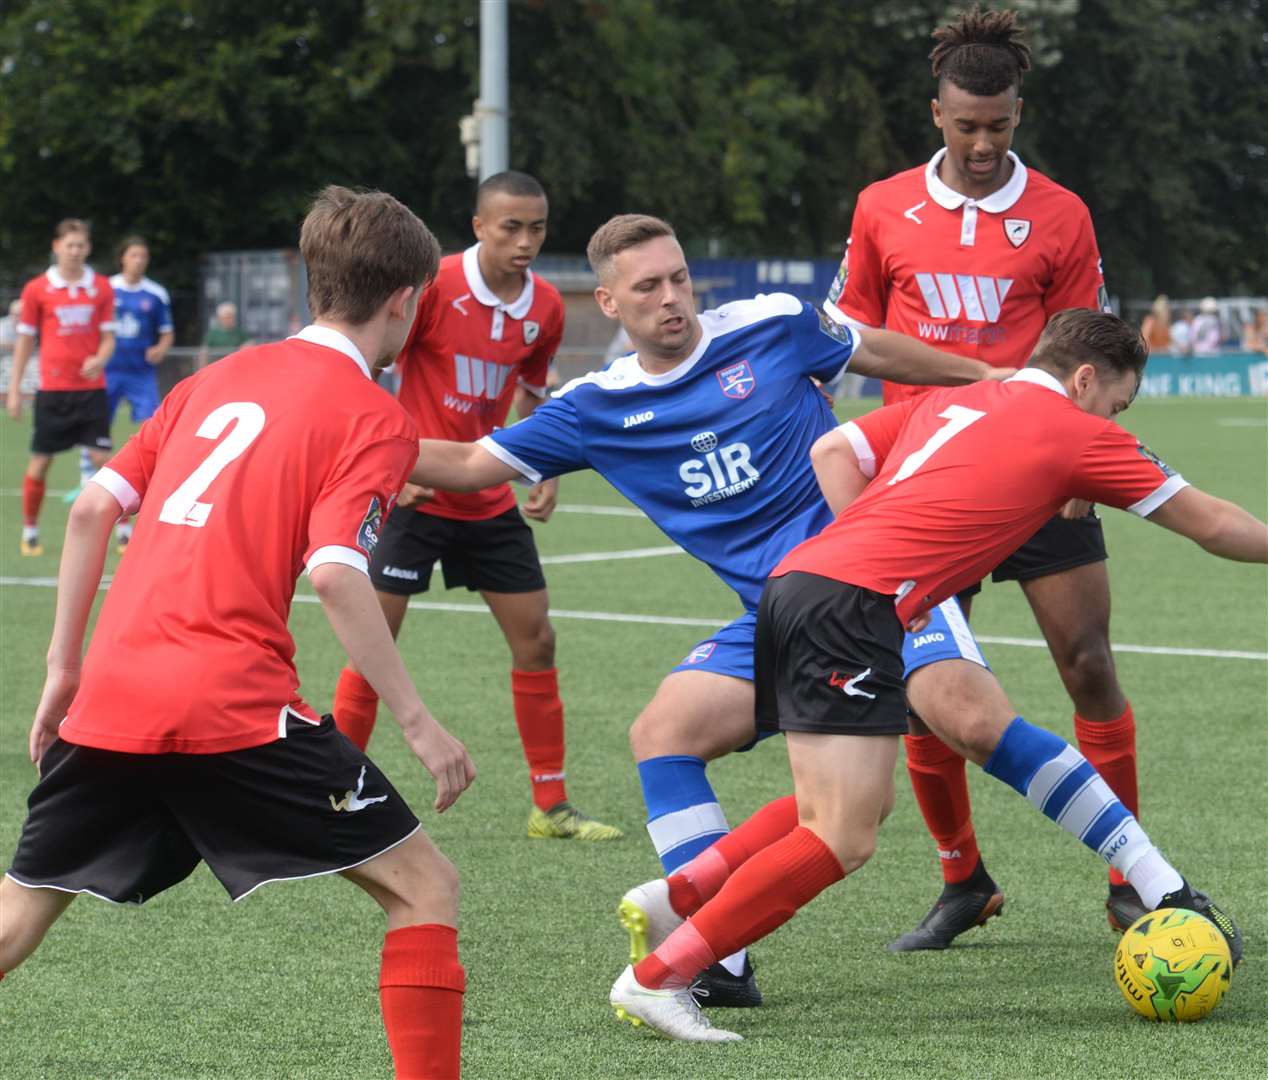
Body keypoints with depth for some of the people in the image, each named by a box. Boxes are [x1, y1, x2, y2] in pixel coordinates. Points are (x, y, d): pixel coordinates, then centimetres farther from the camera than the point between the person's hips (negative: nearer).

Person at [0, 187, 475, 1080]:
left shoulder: (218, 379, 19)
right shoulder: (375, 420, -1)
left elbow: (92, 509, 14)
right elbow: (333, 573, -15)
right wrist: (417, 721, -12)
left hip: (110, 699, 7)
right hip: (234, 707, -6)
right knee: (424, 887, 4)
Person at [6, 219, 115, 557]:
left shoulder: (101, 288, 3)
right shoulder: (36, 289, 0)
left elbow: (108, 337, 6)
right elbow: (25, 341, 6)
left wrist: (99, 359, -17)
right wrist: (14, 389, 5)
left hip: (91, 388, 0)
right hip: (52, 389, 0)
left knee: (103, 459, -6)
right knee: (39, 462, 1)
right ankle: (30, 532, 16)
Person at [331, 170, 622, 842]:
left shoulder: (546, 308, 1)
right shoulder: (433, 286, -16)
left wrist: (544, 475, 4)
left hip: (490, 502, 5)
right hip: (412, 492, -5)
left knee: (535, 639, 4)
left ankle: (550, 806, 14)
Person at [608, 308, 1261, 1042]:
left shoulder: (951, 403, 25)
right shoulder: (1077, 432, 7)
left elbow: (834, 451, 19)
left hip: (799, 580, 9)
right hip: (854, 604, -9)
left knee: (865, 803, 17)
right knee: (845, 837, -11)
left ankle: (680, 895, 10)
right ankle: (658, 978, -12)